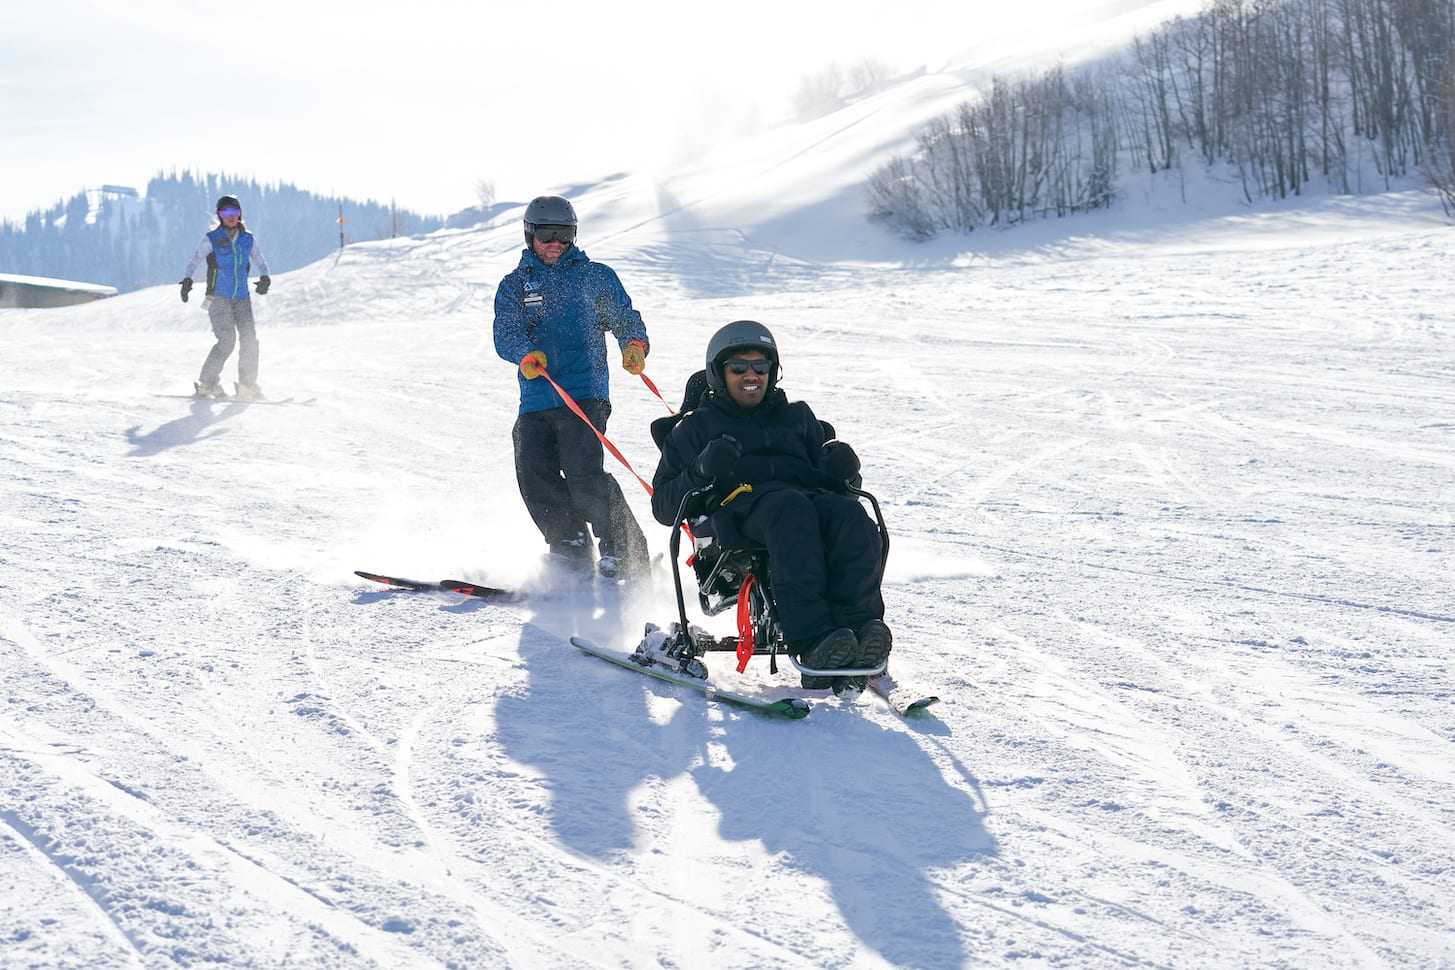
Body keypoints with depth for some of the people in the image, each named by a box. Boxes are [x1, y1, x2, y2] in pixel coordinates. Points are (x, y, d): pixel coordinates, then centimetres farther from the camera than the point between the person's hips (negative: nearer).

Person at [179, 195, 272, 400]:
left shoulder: (248, 239, 8)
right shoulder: (211, 240, -3)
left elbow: (261, 262, 10)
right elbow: (194, 261, -5)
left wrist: (264, 278, -11)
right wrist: (187, 280, -23)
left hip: (242, 297, 4)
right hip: (218, 297, -4)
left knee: (250, 338, -6)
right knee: (227, 339, -16)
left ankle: (247, 386, 6)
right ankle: (207, 384, -7)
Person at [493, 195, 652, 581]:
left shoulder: (595, 276, 13)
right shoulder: (514, 286, 16)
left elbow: (625, 317, 13)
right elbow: (505, 334, 2)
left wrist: (634, 345, -10)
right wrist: (526, 355, -21)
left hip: (584, 394, -3)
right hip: (535, 402, 4)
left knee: (584, 476, -18)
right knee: (535, 477, -9)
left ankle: (625, 553, -10)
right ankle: (570, 551, 5)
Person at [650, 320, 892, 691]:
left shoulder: (798, 416, 35)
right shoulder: (697, 426, 28)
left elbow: (825, 477, 29)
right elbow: (665, 506, 17)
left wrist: (840, 470, 3)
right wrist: (703, 470, -4)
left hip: (810, 496, 3)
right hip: (738, 506, -3)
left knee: (850, 514, -34)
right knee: (791, 508, -40)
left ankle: (859, 625, -54)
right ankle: (811, 641, -55)